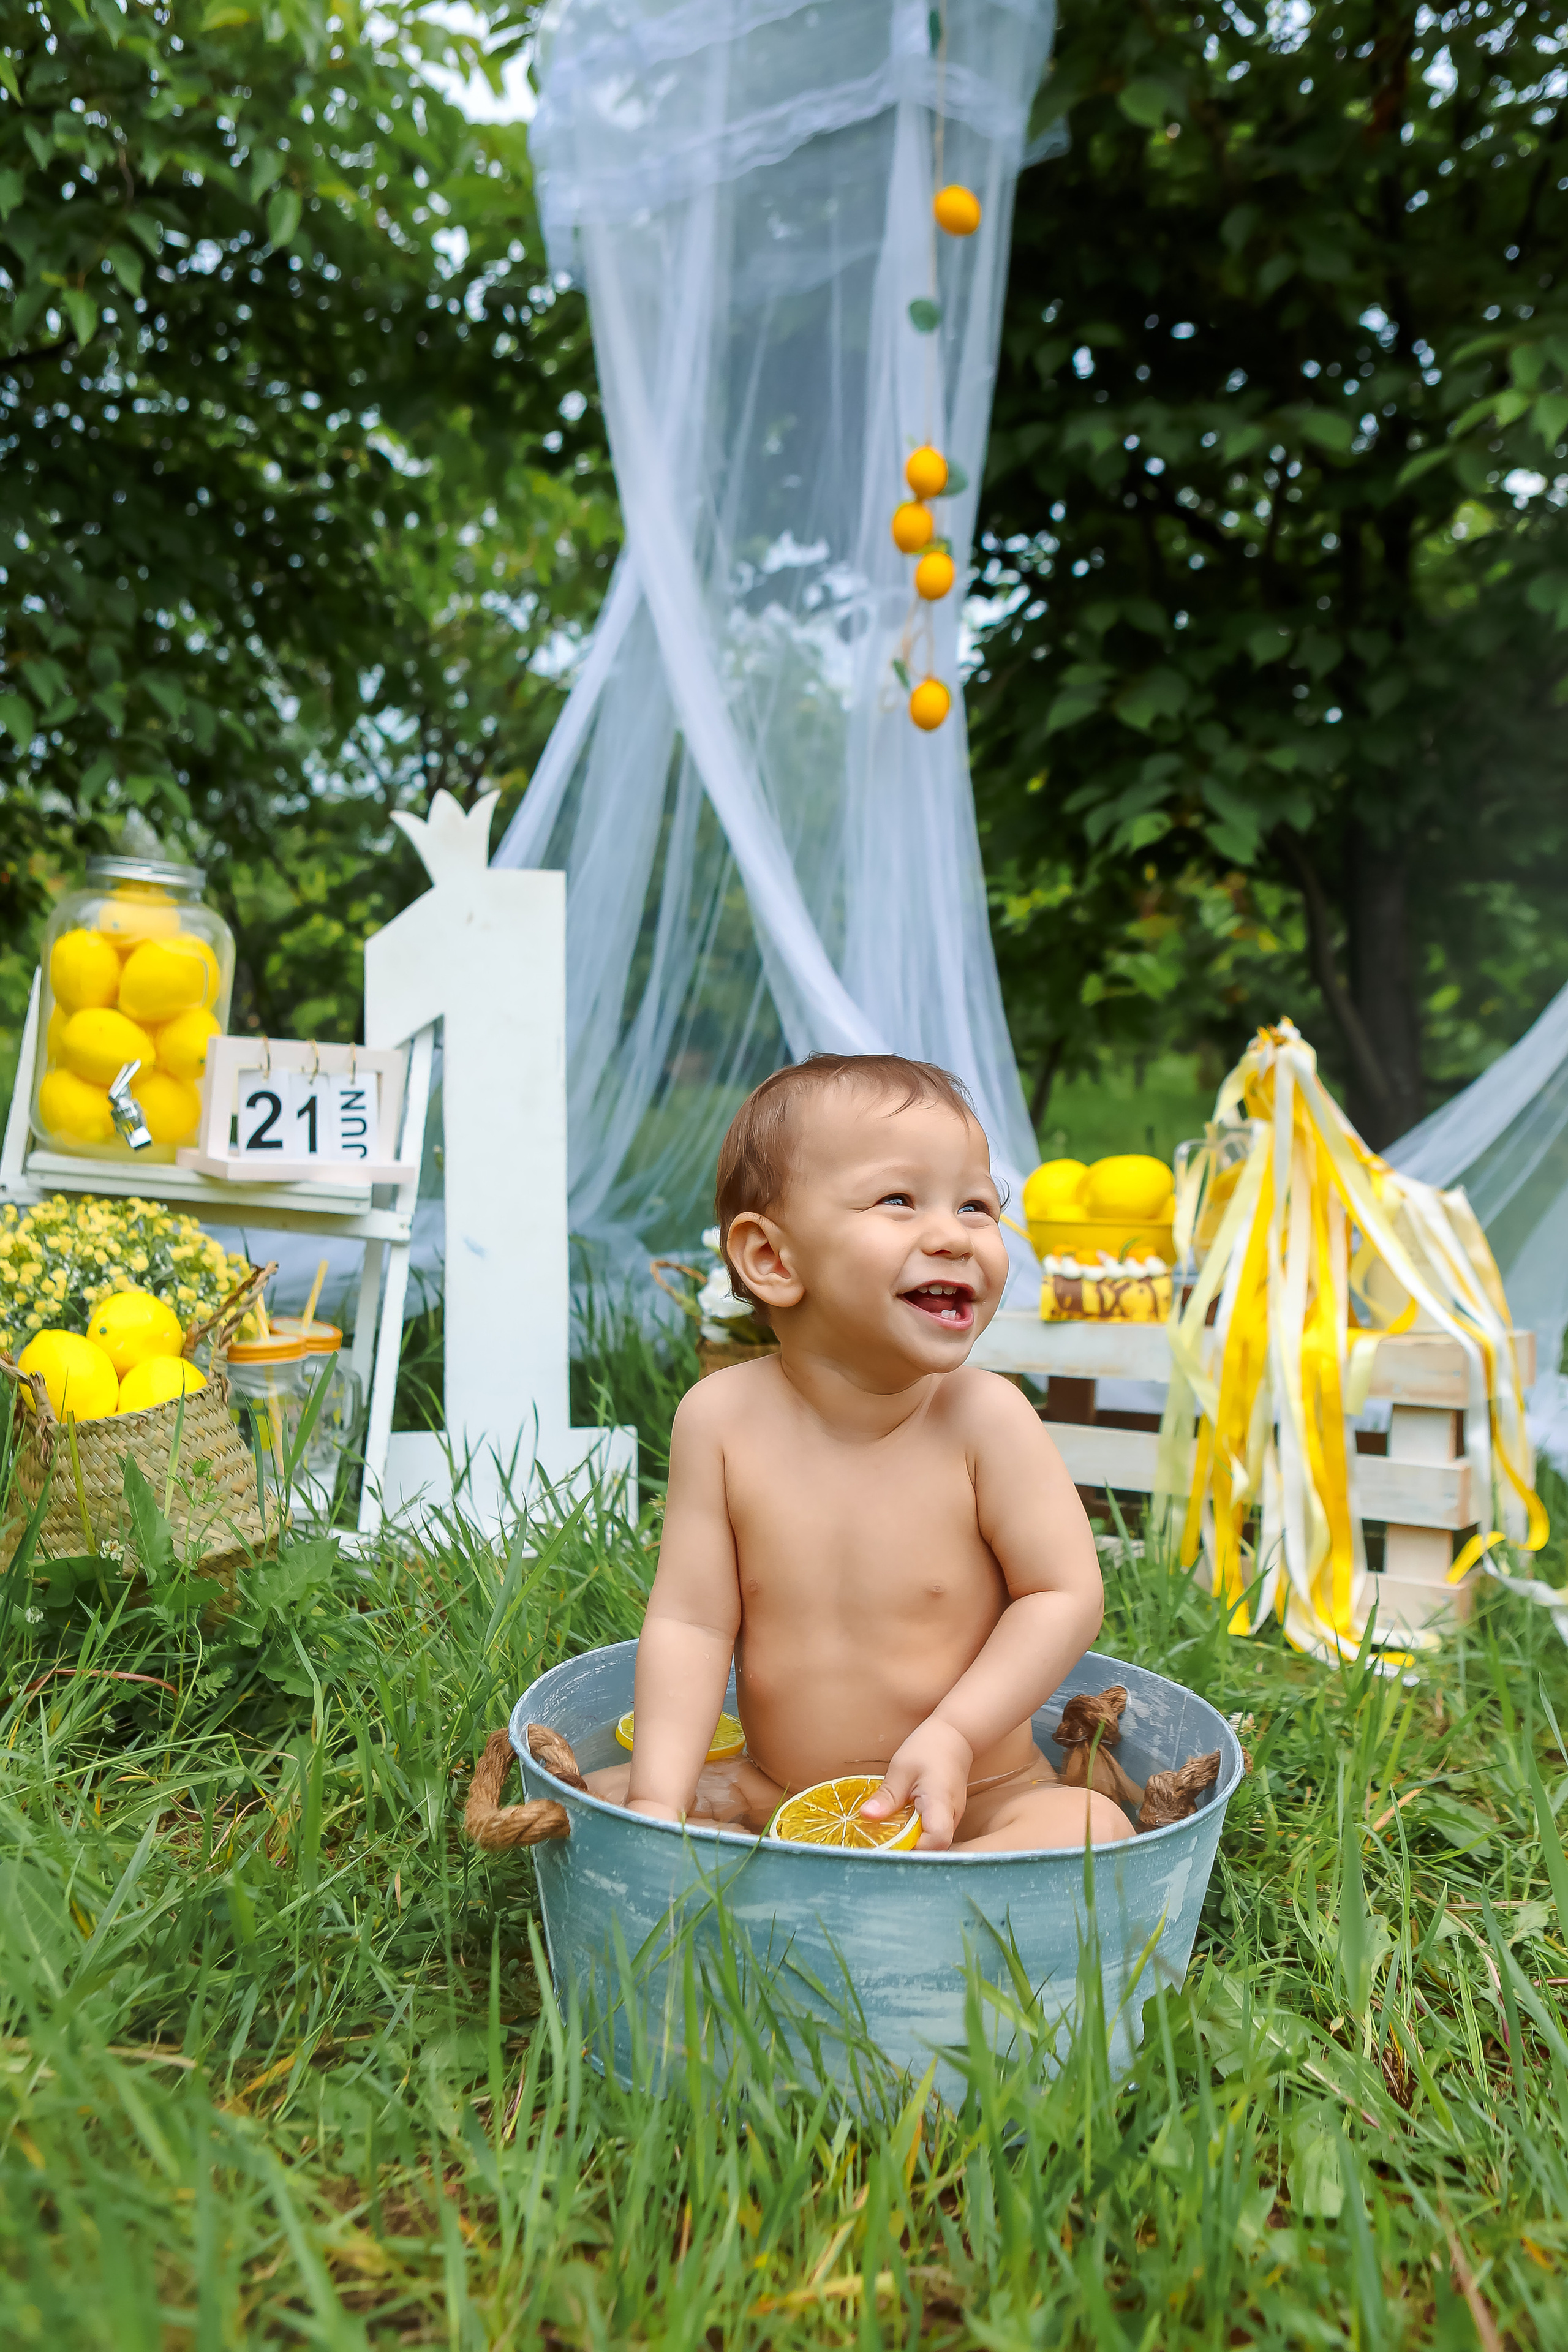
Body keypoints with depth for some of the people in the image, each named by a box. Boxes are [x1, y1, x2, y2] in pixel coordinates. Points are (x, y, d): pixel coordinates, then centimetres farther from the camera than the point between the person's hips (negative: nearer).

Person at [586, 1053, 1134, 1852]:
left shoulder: (985, 1415, -16)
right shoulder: (721, 1417, -12)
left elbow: (1065, 1594, -10)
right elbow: (689, 1622, -10)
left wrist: (954, 1734, -21)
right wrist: (659, 1801, -20)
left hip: (972, 1804, -2)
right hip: (774, 1796, 2)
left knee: (1091, 1826, -28)